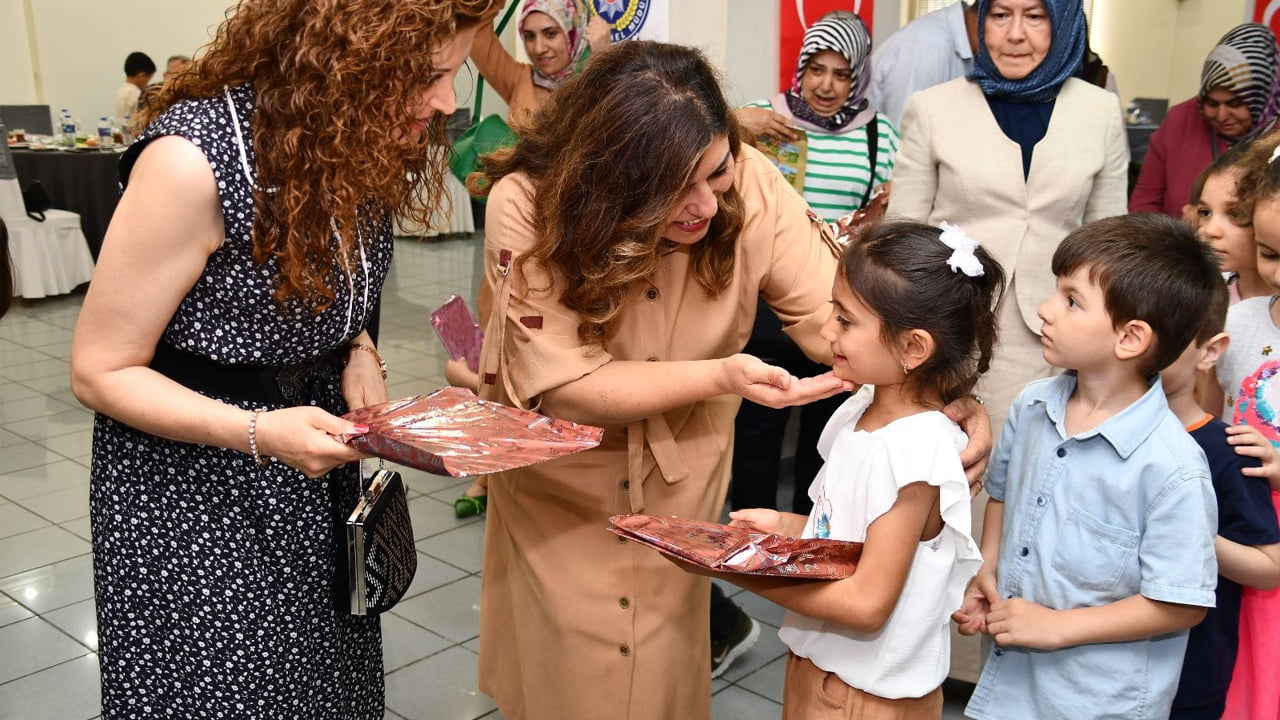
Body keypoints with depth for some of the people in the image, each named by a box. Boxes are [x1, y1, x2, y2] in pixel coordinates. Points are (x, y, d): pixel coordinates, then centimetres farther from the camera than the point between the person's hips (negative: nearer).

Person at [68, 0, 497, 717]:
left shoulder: (363, 145, -5)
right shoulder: (193, 159, -26)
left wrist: (356, 350, -8)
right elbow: (100, 371, -17)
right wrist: (259, 433, -30)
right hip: (192, 493, -6)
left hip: (319, 477, 6)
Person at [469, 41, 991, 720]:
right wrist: (724, 375, -37)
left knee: (665, 665, 19)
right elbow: (563, 385, -28)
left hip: (684, 464, 2)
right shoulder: (528, 206, -29)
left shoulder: (748, 183, -25)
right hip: (559, 468, -1)